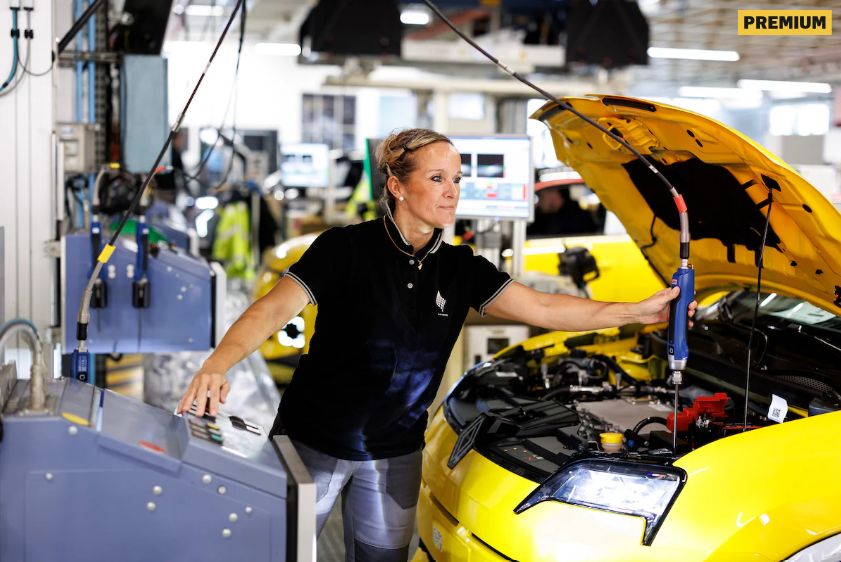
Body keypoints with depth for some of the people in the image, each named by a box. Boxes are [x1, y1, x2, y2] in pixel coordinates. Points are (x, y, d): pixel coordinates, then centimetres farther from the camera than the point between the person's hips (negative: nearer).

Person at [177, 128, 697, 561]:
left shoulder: (461, 269, -1)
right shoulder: (348, 249, -15)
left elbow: (542, 308, -1)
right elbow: (274, 309, -23)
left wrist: (637, 311, -7)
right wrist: (216, 366, -40)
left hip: (395, 453, 4)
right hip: (314, 442, -4)